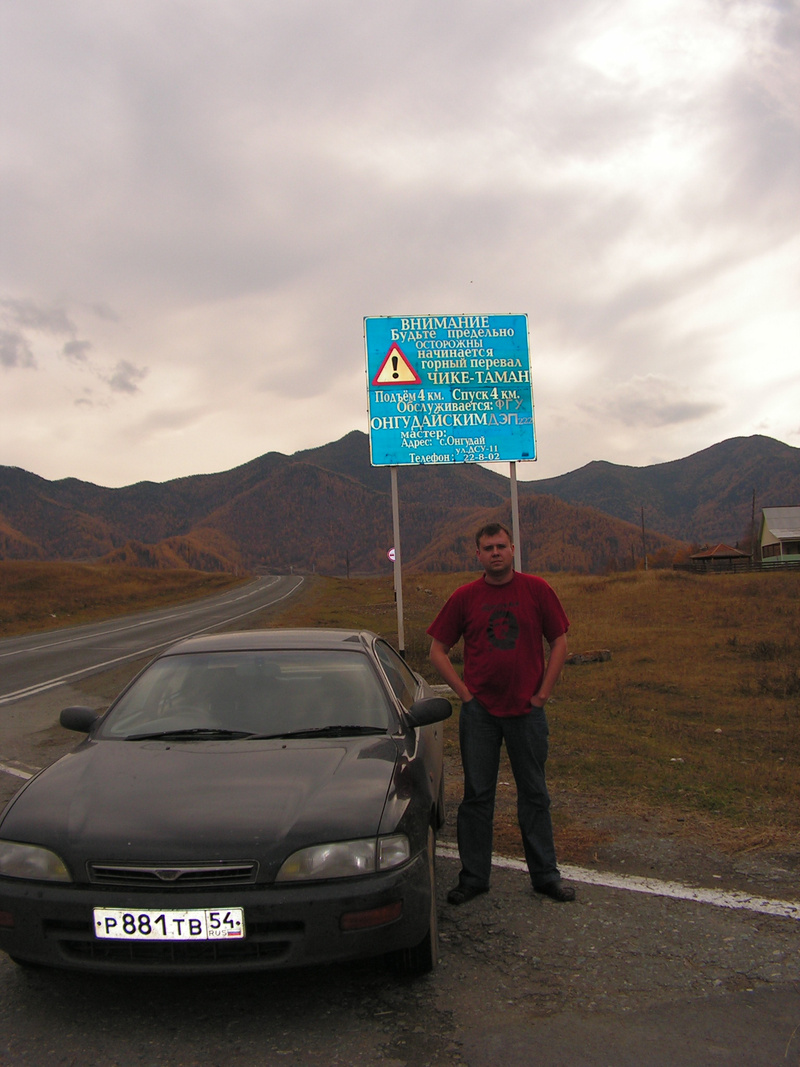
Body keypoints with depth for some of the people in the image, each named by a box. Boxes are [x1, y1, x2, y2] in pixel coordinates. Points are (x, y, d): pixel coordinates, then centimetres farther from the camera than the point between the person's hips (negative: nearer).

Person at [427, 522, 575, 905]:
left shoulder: (537, 590, -1)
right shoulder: (465, 597, 0)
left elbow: (559, 642, 5)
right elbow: (438, 650, 5)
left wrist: (542, 693, -1)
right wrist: (464, 692, -3)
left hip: (527, 711, 0)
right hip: (479, 711, 0)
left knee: (535, 795, 11)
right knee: (477, 796, 7)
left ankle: (545, 875, 24)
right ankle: (473, 877, 20)